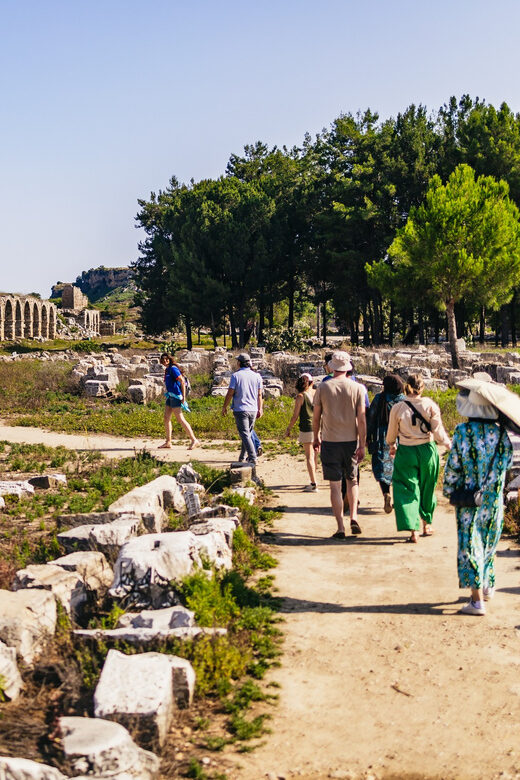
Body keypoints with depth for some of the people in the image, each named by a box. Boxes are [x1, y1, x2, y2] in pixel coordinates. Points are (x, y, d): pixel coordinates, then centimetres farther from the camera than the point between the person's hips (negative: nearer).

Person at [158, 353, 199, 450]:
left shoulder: (173, 369, -11)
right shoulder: (167, 370, 17)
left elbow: (182, 382, -17)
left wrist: (183, 397, -19)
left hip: (176, 396, -10)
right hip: (170, 396, 10)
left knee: (180, 419, -10)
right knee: (166, 418, 8)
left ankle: (194, 440, -8)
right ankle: (168, 442, 13)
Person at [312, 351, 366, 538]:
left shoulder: (323, 388, -2)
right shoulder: (357, 388, -2)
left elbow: (316, 416, 3)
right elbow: (361, 419, -4)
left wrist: (316, 438, 17)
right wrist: (362, 445, -1)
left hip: (330, 441, -1)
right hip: (351, 441, 1)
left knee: (335, 485, 3)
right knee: (352, 480, 19)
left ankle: (340, 527, 1)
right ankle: (354, 517, 3)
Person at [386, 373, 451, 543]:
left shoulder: (397, 408, -7)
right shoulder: (430, 405, -7)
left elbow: (391, 434, 4)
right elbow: (438, 431, -7)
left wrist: (391, 446, 24)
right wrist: (449, 444, 9)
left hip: (406, 452, -2)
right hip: (427, 451, 2)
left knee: (408, 490, 2)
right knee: (427, 489, 19)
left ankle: (413, 531, -10)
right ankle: (426, 525, 34)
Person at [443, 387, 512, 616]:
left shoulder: (462, 433, -14)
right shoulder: (501, 434, -6)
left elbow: (453, 467, -10)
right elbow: (507, 461, 5)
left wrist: (448, 490, 4)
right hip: (494, 500, 4)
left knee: (470, 546, 0)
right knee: (489, 544, 20)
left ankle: (477, 600, -4)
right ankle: (487, 586, 37)